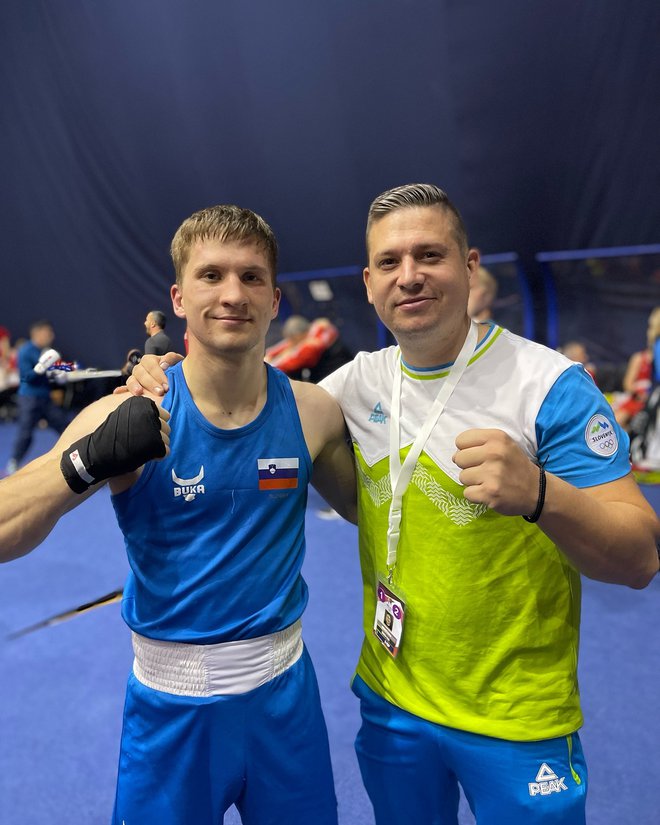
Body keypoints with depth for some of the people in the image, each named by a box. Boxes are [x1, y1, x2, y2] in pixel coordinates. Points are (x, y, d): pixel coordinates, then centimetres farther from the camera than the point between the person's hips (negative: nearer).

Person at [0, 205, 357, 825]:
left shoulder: (313, 412, -8)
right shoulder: (131, 416, -15)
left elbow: (365, 506, 9)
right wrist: (91, 460, -32)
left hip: (284, 688, 2)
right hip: (173, 703, -2)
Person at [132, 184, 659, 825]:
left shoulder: (549, 385, -18)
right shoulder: (362, 380, -4)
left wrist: (538, 495, -39)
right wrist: (171, 383, -7)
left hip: (517, 724, -3)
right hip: (389, 700, 4)